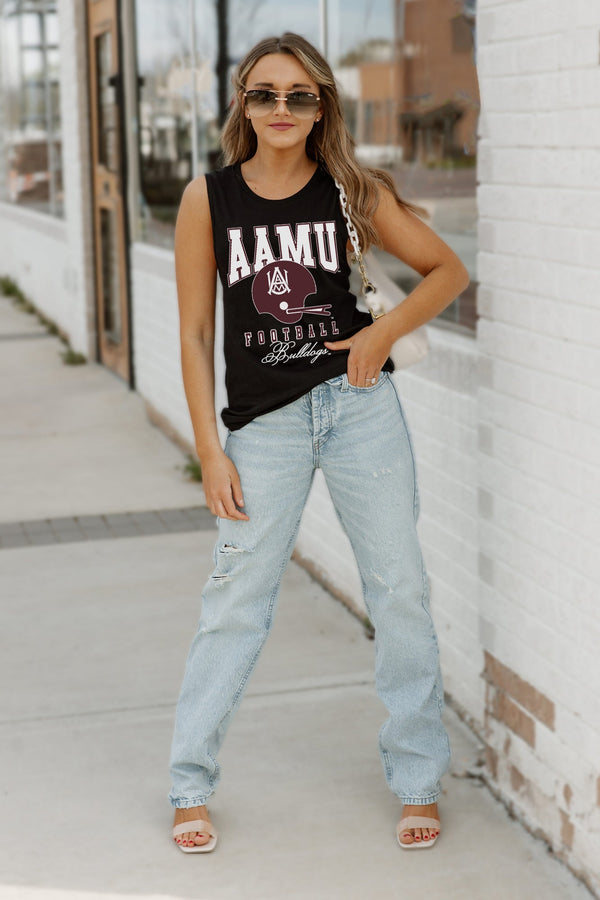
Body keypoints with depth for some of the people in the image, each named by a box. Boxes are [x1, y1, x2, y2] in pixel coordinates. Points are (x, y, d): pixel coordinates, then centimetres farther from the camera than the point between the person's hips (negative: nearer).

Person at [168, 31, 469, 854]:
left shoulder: (352, 190, 1)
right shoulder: (208, 199, 0)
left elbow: (449, 271, 9)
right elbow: (196, 333, 1)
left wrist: (385, 330, -8)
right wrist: (211, 453, -3)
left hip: (359, 405, 1)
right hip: (264, 422, -1)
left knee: (400, 590, 4)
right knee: (237, 601, 0)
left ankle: (417, 779, 20)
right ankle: (190, 786, 16)